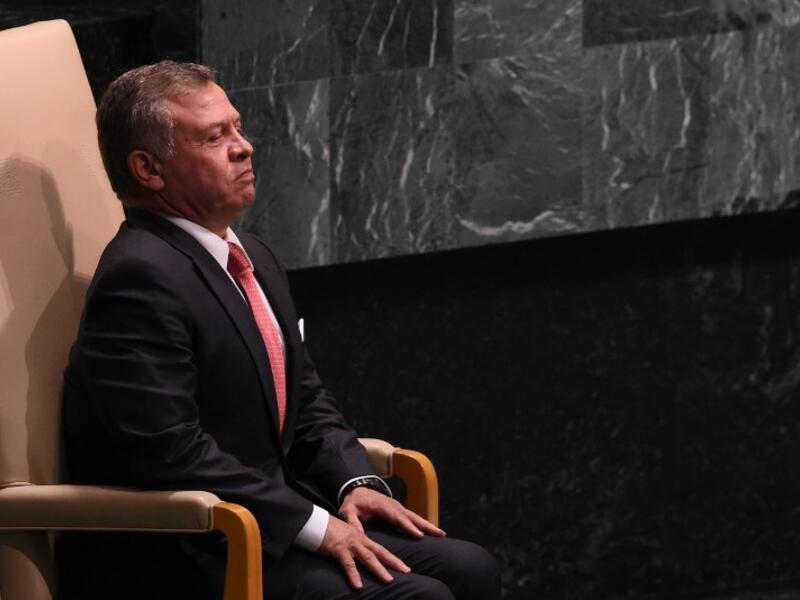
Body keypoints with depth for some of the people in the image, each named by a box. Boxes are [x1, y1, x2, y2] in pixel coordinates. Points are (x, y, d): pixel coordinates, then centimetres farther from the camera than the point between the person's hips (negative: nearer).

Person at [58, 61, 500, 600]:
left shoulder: (254, 260, 15)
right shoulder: (140, 277, -17)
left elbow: (307, 398, 23)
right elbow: (172, 452, -23)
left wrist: (354, 483, 3)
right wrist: (314, 525, -21)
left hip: (270, 523, 10)